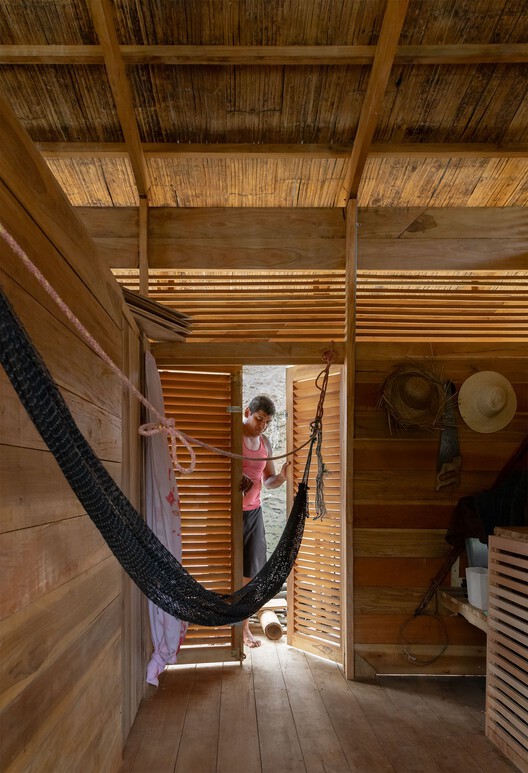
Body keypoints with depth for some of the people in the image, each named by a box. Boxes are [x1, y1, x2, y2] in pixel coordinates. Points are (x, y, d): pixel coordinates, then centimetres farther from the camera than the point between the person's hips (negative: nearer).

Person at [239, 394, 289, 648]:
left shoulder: (265, 443, 10)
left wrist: (280, 477, -6)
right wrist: (236, 480, -28)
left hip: (253, 512, 6)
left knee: (249, 572, 9)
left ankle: (244, 626, 22)